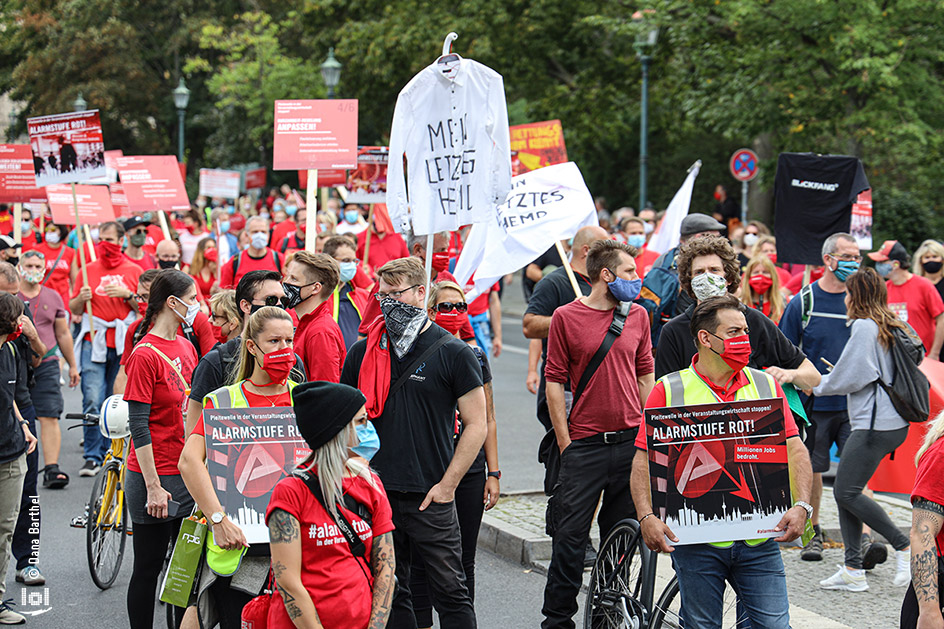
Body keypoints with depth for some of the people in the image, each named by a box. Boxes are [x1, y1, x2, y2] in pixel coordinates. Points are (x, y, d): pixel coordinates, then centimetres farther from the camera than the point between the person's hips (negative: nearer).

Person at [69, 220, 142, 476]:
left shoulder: (134, 270, 9)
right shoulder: (88, 270, 11)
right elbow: (74, 309, 14)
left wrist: (127, 294, -10)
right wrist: (81, 298, -7)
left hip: (124, 343, 0)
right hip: (94, 342, 0)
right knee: (92, 400, -10)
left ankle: (110, 452, 14)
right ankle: (92, 457, -8)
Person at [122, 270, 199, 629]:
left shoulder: (186, 347, 10)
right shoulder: (145, 354, -14)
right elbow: (138, 426, -15)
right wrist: (153, 487, -17)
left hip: (189, 474, 7)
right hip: (155, 477, -7)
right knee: (149, 566, 3)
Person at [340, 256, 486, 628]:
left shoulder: (453, 353, -2)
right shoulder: (363, 353, 8)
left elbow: (476, 424, -2)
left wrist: (446, 485, -8)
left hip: (430, 499, -4)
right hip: (374, 493, 4)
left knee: (450, 591, -2)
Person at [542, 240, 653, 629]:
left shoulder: (638, 315, 8)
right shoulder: (566, 317, -2)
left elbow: (645, 376, 15)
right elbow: (554, 381, -1)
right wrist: (565, 443, -4)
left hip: (631, 441, 3)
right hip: (585, 443, -3)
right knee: (570, 537, -3)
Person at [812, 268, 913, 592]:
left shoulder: (864, 326, -12)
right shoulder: (894, 326, 14)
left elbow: (848, 378, -13)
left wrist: (817, 384, 5)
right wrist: (836, 377, 23)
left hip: (876, 425, -10)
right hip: (892, 421, 10)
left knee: (846, 491, -8)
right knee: (845, 491, 9)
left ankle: (905, 546, -3)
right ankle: (853, 569, 9)